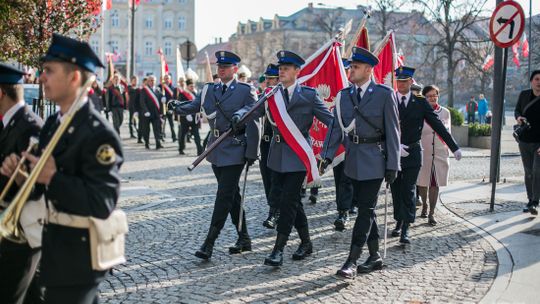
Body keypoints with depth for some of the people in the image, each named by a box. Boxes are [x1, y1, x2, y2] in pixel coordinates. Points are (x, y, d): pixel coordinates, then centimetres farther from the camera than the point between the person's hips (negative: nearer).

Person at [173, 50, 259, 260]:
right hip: (216, 150, 7)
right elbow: (194, 105, -1)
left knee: (224, 196, -7)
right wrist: (179, 108, -20)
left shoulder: (246, 91, -3)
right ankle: (244, 239, 25)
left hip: (234, 150, -6)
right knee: (232, 196, 14)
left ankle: (209, 243, -6)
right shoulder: (208, 90, 11)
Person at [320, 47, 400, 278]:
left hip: (374, 160, -5)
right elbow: (336, 128, 4)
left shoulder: (384, 94, -5)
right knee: (366, 209, 12)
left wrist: (393, 164, -9)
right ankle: (374, 257, 22)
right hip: (353, 160, 5)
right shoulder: (343, 96, 7)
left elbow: (392, 131, -6)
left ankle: (352, 261, -7)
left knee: (366, 209, -7)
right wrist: (327, 155, -10)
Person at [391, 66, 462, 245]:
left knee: (409, 190, -6)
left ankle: (405, 230, -7)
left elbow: (437, 125, 2)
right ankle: (399, 222, 24)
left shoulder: (420, 102, 3)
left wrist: (454, 147, 0)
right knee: (396, 190, 9)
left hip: (413, 152, -1)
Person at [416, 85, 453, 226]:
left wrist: (448, 148, 12)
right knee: (422, 182, 11)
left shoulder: (445, 112, 5)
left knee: (435, 184, 0)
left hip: (440, 154, 1)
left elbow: (448, 132, 14)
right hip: (423, 153, -1)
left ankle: (431, 213, 5)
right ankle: (424, 206, 35)